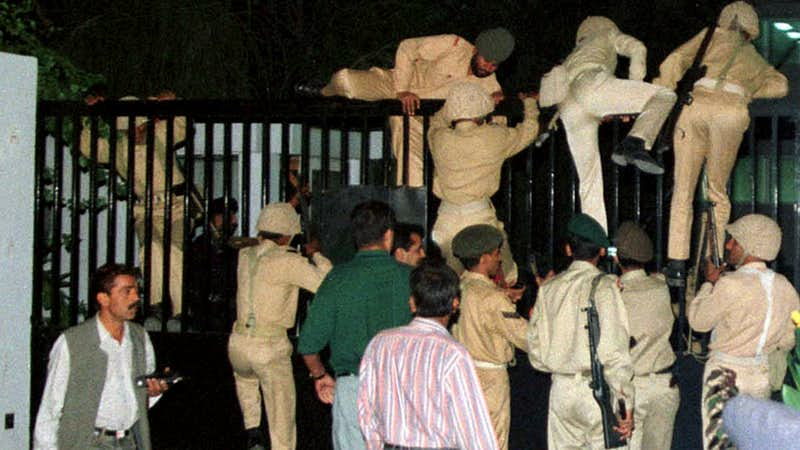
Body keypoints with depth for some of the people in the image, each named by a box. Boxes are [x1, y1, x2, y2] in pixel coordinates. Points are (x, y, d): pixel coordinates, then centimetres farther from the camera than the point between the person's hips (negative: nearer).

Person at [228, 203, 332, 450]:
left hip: (239, 343, 6)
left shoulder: (245, 255, 7)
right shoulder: (288, 262, -13)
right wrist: (316, 255, 0)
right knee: (282, 420, 4)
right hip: (271, 347, -6)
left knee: (245, 378, 38)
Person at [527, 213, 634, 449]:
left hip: (560, 391, 5)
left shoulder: (548, 289, 7)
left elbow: (535, 351, 9)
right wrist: (626, 404, -13)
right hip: (596, 391, -5)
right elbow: (614, 350, -15)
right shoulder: (604, 287, -8)